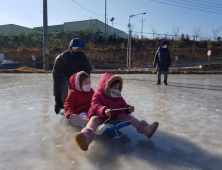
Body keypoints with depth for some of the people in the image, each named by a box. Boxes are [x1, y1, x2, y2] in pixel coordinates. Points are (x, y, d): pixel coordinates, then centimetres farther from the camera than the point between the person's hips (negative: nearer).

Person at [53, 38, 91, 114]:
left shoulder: (85, 61, -28)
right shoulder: (60, 59, -37)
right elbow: (57, 80, -39)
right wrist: (57, 98, -42)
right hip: (63, 77, -3)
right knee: (63, 81, -35)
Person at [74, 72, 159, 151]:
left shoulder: (118, 97, 8)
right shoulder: (98, 95, -12)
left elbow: (122, 105, 7)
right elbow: (96, 106, -26)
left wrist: (128, 109, -18)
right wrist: (104, 110, -47)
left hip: (114, 116, 5)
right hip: (100, 116, -5)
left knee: (126, 116, -9)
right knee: (94, 119, -35)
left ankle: (145, 128, -13)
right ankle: (86, 136, -67)